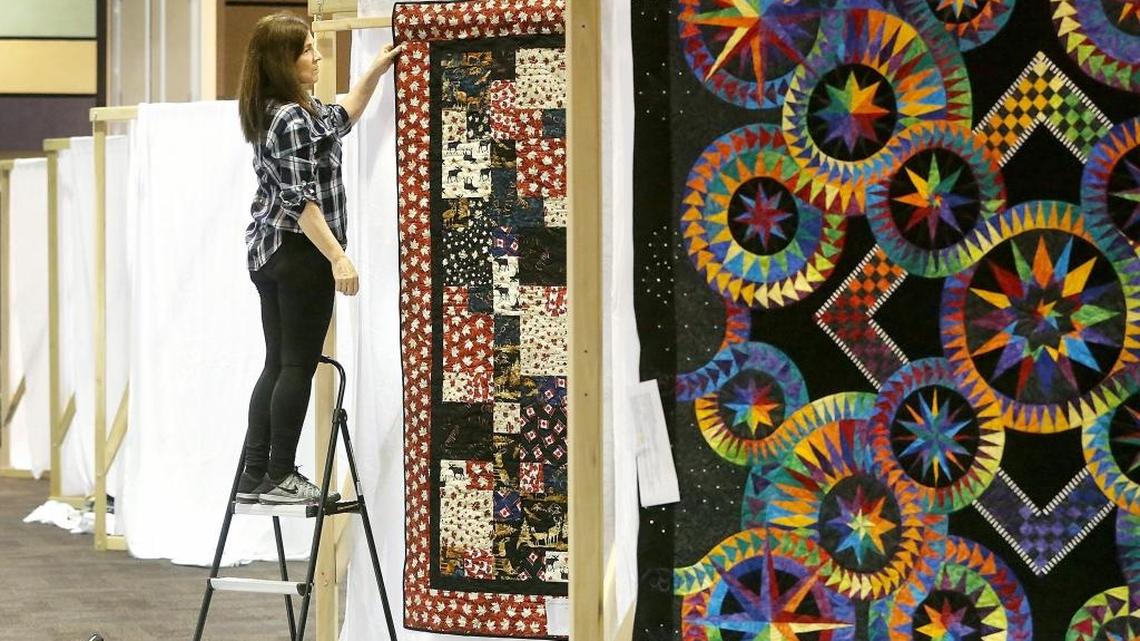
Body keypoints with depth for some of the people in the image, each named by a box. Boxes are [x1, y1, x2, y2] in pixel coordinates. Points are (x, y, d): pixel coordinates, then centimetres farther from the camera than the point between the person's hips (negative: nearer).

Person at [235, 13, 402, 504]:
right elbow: (300, 199, -21)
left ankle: (255, 476, 10)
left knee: (278, 365, 10)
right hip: (300, 253, -10)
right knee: (298, 366, -4)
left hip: (269, 254, 10)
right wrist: (337, 257, -23)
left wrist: (377, 70, 29)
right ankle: (280, 477, -2)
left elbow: (342, 117, 32)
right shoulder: (292, 120, -16)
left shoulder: (275, 113, 15)